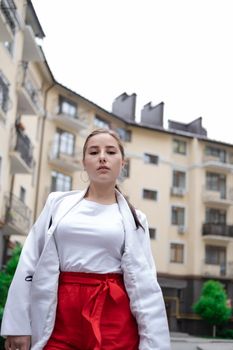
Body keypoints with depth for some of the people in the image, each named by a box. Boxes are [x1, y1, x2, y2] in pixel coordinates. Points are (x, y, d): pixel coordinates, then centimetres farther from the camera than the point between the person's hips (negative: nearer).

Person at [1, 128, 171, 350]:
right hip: (59, 311, 1)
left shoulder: (133, 219, 6)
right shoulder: (59, 203, 7)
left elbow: (143, 280, 0)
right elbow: (30, 263, 4)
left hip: (114, 314, 0)